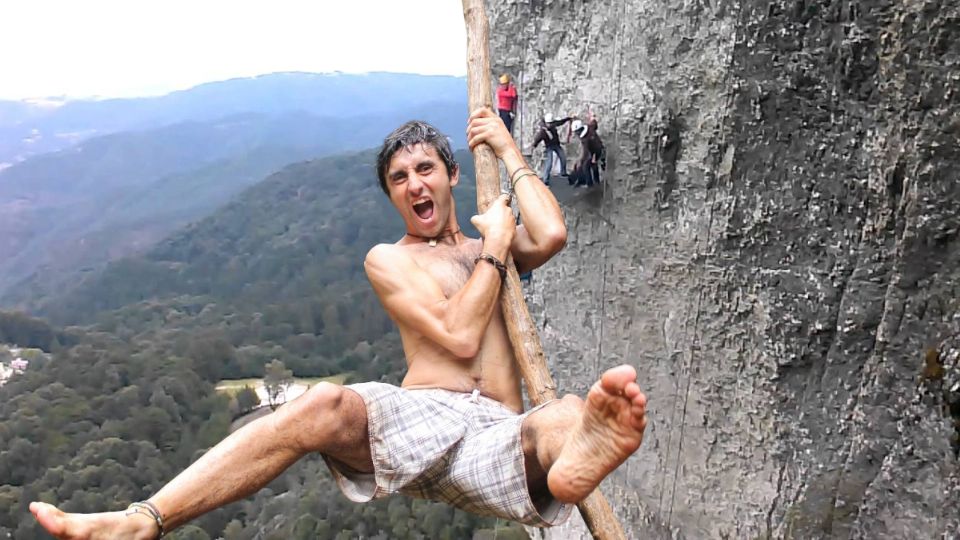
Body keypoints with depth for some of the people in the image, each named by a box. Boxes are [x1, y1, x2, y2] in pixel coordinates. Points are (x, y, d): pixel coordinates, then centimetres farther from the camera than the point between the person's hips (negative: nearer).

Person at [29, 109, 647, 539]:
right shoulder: (388, 259, 14)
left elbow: (552, 237, -2)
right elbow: (458, 337, -2)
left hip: (496, 435, 2)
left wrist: (509, 153, 10)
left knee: (567, 419, -33)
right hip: (418, 419, -1)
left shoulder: (492, 244, 24)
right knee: (325, 404, -33)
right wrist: (494, 248, 5)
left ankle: (575, 463, -69)